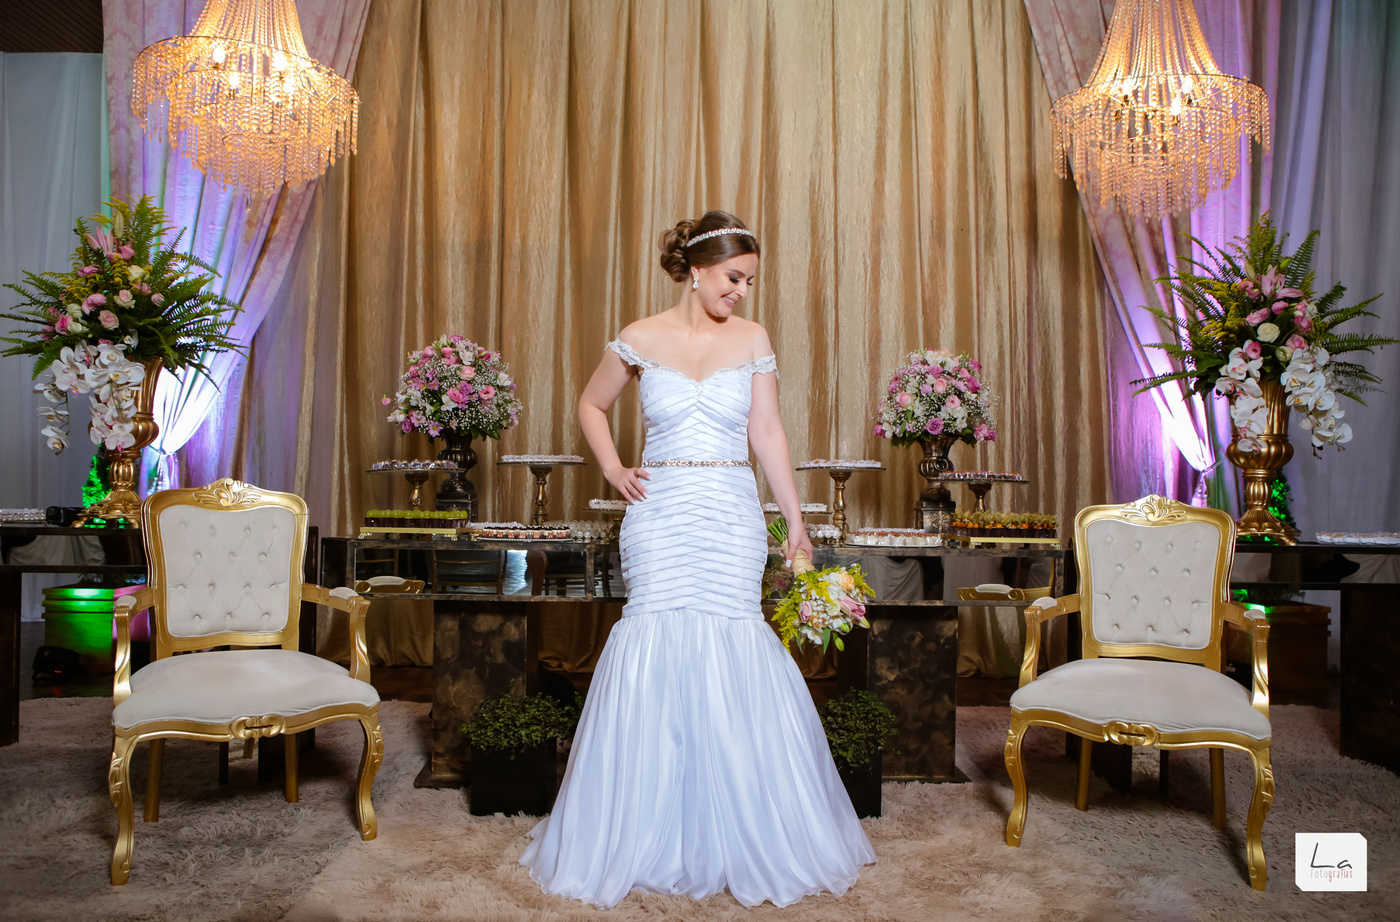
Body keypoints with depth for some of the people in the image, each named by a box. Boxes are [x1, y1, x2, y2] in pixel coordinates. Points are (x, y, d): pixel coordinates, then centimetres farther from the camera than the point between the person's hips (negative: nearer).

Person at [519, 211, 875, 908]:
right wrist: (613, 469, 2)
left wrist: (796, 521, 4)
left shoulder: (752, 339, 6)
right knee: (654, 650, -3)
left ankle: (737, 839, 14)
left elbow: (767, 433, 7)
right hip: (660, 514, -1)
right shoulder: (640, 340, 3)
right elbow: (591, 406, 17)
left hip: (732, 517, 1)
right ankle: (648, 842, 14)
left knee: (732, 654, -2)